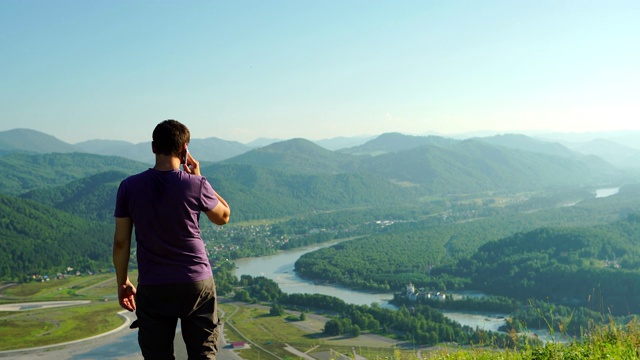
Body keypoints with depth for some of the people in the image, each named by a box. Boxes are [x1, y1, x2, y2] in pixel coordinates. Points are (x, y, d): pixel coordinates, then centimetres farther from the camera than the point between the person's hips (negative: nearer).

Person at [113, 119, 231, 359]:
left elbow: (121, 242, -1)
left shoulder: (129, 187, -5)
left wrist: (122, 282, 12)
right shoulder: (196, 185, -11)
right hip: (196, 284, -1)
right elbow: (223, 216, 8)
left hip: (151, 288, 1)